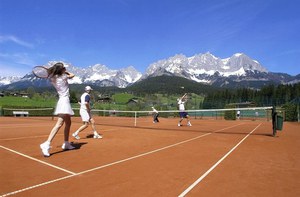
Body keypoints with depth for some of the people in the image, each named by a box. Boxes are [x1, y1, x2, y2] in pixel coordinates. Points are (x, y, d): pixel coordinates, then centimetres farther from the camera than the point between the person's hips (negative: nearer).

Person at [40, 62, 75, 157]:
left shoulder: (53, 79, 10)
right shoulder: (63, 77, -7)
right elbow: (72, 75, 11)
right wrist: (66, 72, 23)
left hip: (62, 100, 9)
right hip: (64, 100, -9)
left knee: (68, 123, 16)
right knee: (59, 124, -17)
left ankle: (66, 144, 23)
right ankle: (46, 144, -26)